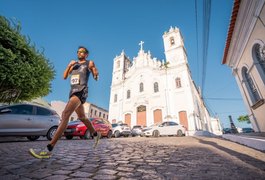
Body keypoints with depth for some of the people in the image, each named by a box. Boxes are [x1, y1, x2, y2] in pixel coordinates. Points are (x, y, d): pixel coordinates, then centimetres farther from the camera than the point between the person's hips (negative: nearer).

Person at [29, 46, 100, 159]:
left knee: (65, 114, -24)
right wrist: (69, 65, 4)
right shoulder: (74, 64, 23)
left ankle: (49, 149, -24)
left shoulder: (89, 63, 7)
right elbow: (64, 77, 17)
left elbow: (96, 78, 3)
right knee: (82, 117, 16)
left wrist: (93, 68, -16)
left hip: (81, 92, -8)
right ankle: (96, 134, 35)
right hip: (73, 92, 8)